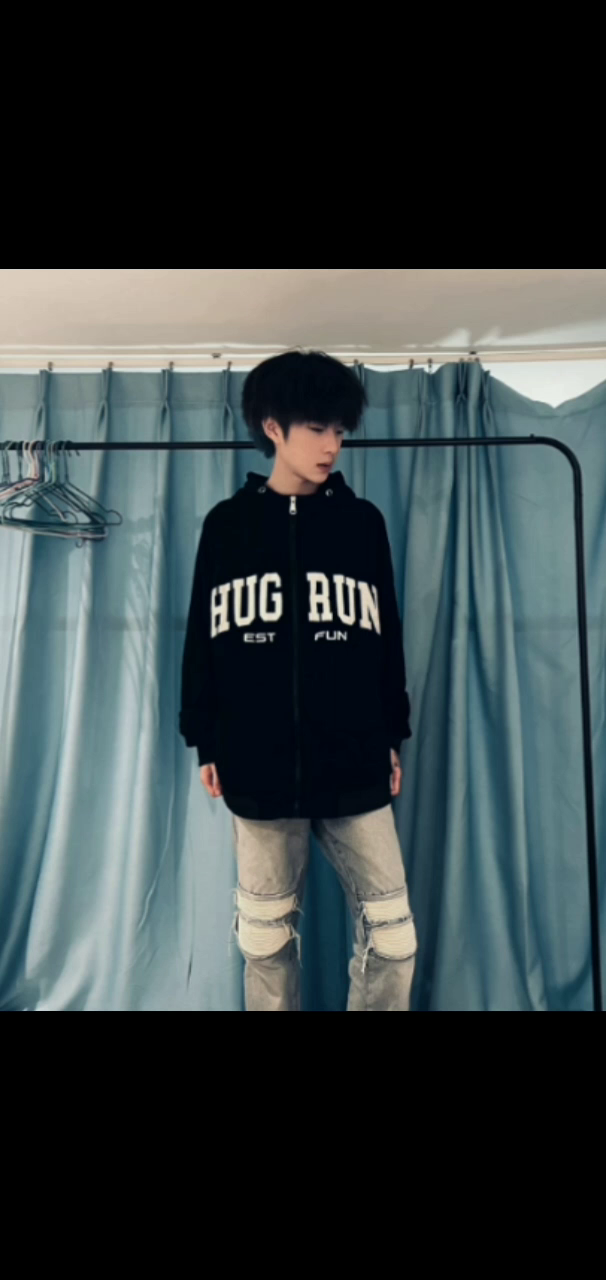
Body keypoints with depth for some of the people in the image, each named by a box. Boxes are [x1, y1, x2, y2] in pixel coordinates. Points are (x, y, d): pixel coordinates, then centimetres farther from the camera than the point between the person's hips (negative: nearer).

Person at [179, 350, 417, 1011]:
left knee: (392, 933, 3)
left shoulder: (363, 521, 6)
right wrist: (205, 742, 4)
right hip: (259, 768, 0)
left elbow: (387, 636, 10)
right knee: (265, 933, 10)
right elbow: (202, 639, 6)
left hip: (355, 765, 1)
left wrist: (393, 737, 9)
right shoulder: (226, 523, 4)